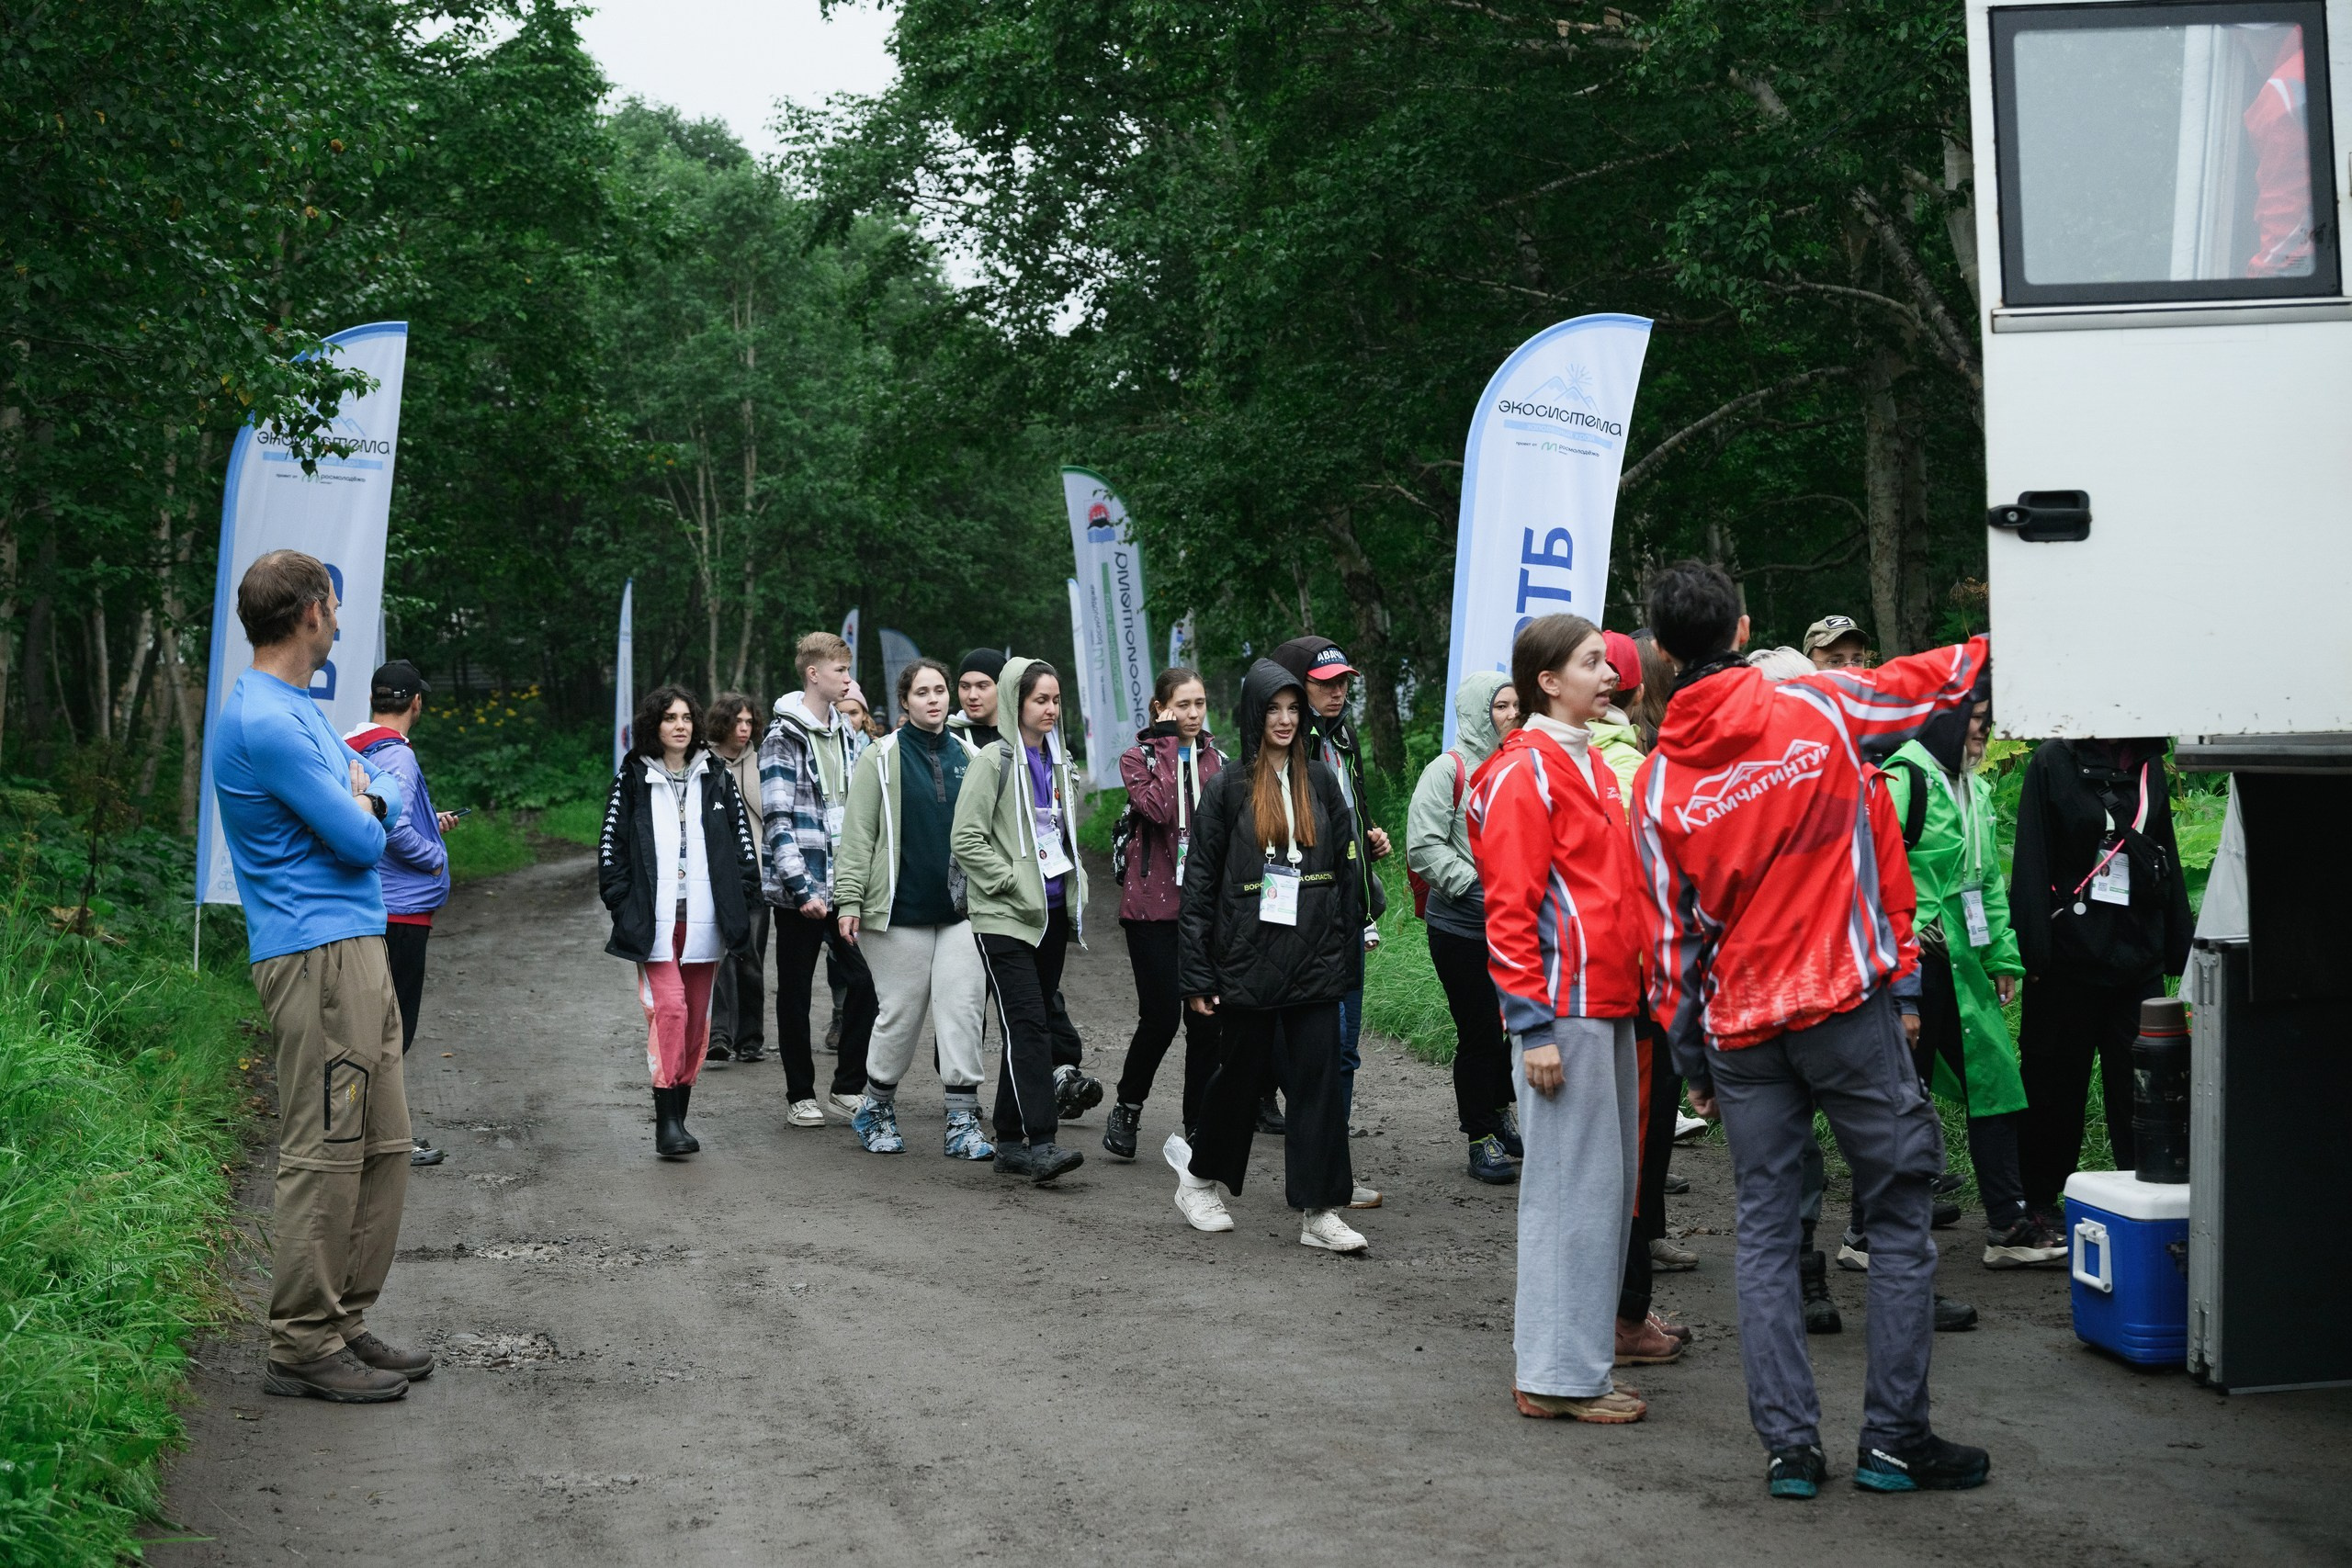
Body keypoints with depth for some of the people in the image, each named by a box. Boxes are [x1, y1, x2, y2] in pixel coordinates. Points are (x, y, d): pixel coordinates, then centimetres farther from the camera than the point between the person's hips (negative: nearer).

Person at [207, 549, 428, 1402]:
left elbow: (389, 788, 19)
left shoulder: (298, 712, 18)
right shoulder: (264, 724, -16)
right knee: (326, 1154, -6)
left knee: (382, 1146, 12)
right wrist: (365, 807, 6)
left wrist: (368, 800, -3)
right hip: (318, 956, -10)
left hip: (359, 950, 10)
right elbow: (359, 840, -16)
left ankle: (344, 1323, 20)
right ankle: (303, 1347, 0)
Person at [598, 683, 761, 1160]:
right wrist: (621, 902, -5)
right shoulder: (633, 778, 5)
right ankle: (667, 1123, -17)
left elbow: (742, 836, 12)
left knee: (697, 1017, 7)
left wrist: (742, 897, 3)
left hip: (705, 918, 3)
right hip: (655, 918, -3)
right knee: (669, 1008, -17)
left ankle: (678, 1115, 19)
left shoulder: (716, 776, 12)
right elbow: (611, 843, 4)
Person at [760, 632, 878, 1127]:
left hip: (844, 886, 6)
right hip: (799, 888, -6)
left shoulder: (844, 734, 13)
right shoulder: (783, 738, -9)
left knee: (865, 980, -2)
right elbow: (778, 819, -15)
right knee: (795, 992, 5)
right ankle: (801, 1097, 15)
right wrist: (801, 888, -20)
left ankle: (848, 1090, 9)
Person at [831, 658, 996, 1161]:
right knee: (901, 1014, 3)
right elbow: (858, 834, -3)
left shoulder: (967, 756, 11)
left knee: (962, 1010, -4)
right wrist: (849, 900, -9)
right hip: (901, 909, -3)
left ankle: (963, 1122, -1)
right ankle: (877, 1110, 23)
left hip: (962, 910, 3)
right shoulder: (882, 758, 0)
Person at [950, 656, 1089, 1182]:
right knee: (1028, 1024, -16)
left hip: (1053, 912, 7)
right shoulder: (994, 761, -6)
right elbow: (966, 838, -11)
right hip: (1005, 917, -7)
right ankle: (1041, 1144, -21)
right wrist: (1011, 881, -14)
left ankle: (1011, 1141, 16)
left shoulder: (1057, 761, 15)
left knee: (1028, 1029, 10)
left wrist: (1076, 889, 15)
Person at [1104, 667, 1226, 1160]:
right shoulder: (1139, 757, 0)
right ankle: (1127, 1110, 17)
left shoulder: (1215, 757, 12)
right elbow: (1158, 809, -19)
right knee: (1161, 1016, -6)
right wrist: (1169, 747, -13)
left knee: (1206, 1019, 3)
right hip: (1153, 902, -4)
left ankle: (1199, 1128, 12)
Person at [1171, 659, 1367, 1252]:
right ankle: (1199, 1180, 30)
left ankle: (1320, 1210, 1)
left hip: (1313, 960, 3)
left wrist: (1347, 950, 6)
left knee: (1320, 1080, -2)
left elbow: (1347, 870, 12)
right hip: (1248, 961, -3)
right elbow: (1199, 883, -2)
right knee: (1239, 1074, 8)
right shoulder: (1228, 787, 0)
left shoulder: (1321, 781, 10)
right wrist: (1196, 974, -6)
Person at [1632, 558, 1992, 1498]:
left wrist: (1690, 1059, 12)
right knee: (1899, 1216, 6)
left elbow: (1671, 934, 3)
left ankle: (1788, 1446, 5)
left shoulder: (1657, 780, 0)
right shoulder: (1816, 706, -2)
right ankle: (1893, 1439, 6)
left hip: (1740, 1031, 2)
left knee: (1764, 1232, 8)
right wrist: (1997, 643, 37)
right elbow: (1934, 681, 17)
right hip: (1847, 1006, -2)